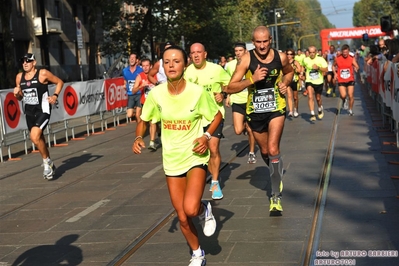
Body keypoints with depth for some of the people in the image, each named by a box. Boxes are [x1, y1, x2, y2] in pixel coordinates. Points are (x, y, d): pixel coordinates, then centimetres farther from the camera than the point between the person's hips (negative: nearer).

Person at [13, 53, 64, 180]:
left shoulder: (43, 73, -10)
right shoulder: (19, 77, 6)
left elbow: (59, 82, 1)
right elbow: (20, 97, 16)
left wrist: (55, 95, -13)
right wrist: (17, 94, -7)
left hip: (43, 110, -6)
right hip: (29, 112, 6)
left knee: (35, 137, -22)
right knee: (39, 139, 16)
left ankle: (47, 161, 0)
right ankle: (49, 165, 34)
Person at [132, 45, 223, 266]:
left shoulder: (197, 92, -15)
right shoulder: (156, 94, -9)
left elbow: (217, 115, 1)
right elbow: (143, 120, 7)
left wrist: (206, 136, -15)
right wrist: (139, 137, -12)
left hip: (195, 157, -3)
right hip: (172, 161, 3)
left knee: (191, 209, -25)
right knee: (182, 218, 9)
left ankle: (205, 210, 13)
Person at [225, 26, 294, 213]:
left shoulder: (280, 57, -5)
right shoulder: (247, 59, -12)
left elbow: (289, 72, 20)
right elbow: (230, 88, -15)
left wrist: (285, 84, -2)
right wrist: (252, 79, -26)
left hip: (276, 108, -1)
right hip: (255, 111, 1)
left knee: (273, 149, -16)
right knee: (264, 151, 16)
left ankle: (276, 196, -10)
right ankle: (276, 175, 47)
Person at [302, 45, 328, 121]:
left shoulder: (320, 59, -9)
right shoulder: (305, 60, -2)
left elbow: (325, 69, -17)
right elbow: (303, 67, 20)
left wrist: (318, 67, -31)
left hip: (319, 82, 0)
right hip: (309, 81, 0)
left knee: (318, 98, 15)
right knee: (310, 97, -20)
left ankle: (320, 110, 46)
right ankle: (312, 114, -21)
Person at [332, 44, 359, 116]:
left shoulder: (352, 58, -6)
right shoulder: (337, 58, -3)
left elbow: (356, 66, -16)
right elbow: (333, 66, 14)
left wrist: (356, 68, -39)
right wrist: (335, 73, -1)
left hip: (350, 80, 0)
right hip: (341, 80, 0)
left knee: (350, 96, -1)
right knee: (343, 95, -14)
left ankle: (351, 110, 21)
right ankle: (344, 101, 25)